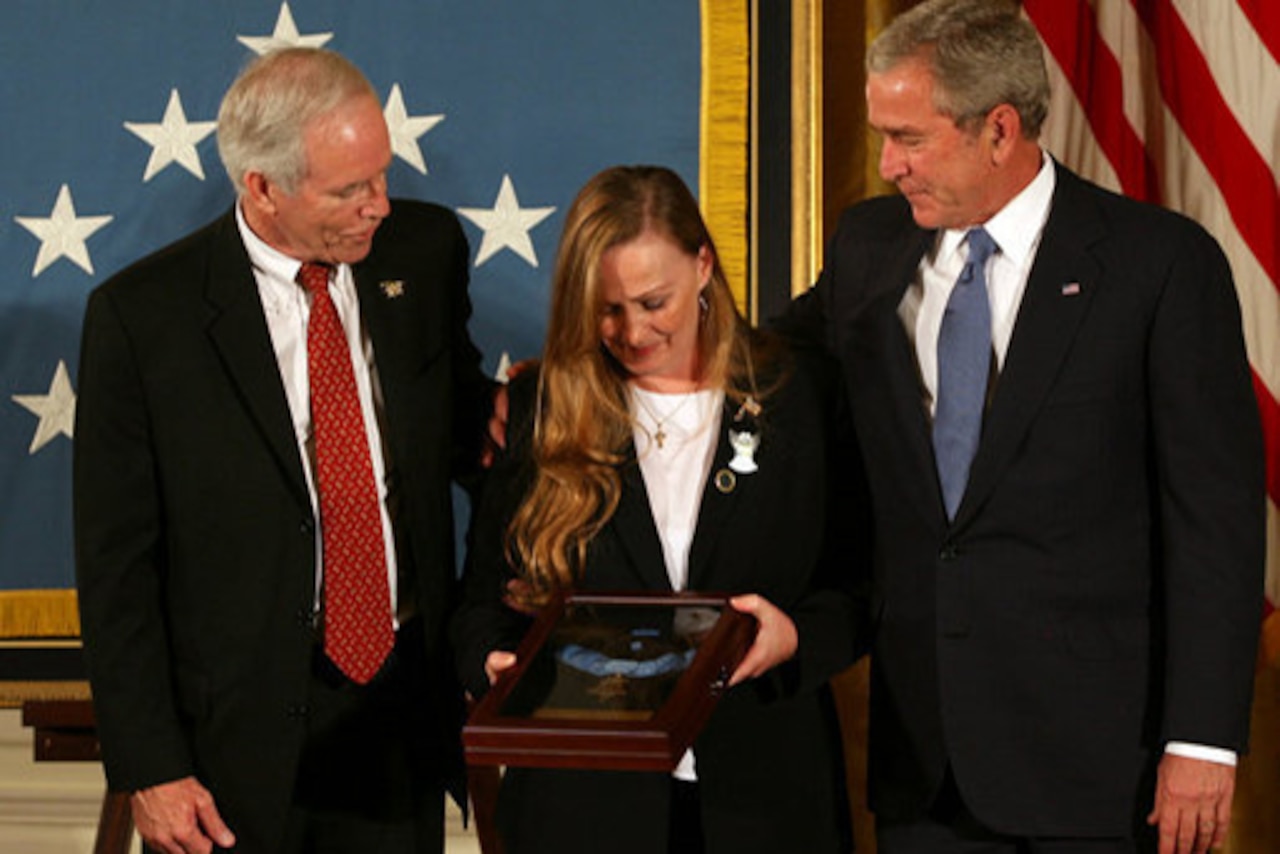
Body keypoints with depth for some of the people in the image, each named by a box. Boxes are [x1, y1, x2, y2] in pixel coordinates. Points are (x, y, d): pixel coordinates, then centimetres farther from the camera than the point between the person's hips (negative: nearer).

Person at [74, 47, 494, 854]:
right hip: (239, 737, -3)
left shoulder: (425, 250, 0)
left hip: (407, 710, 3)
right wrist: (149, 768, -11)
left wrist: (499, 419, -3)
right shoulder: (142, 316, -11)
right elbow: (114, 564, -8)